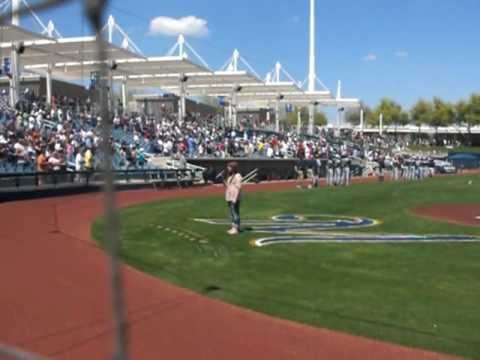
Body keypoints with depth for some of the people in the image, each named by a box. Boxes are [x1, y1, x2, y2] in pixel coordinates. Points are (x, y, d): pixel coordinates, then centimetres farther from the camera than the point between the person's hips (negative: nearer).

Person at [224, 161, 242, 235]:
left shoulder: (237, 176, -12)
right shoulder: (230, 176, 16)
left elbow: (238, 188, -17)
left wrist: (235, 199, -20)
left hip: (235, 198, -9)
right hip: (230, 198, 9)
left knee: (235, 213, -8)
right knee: (232, 213, 12)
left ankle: (236, 229, -6)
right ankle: (233, 228, 18)